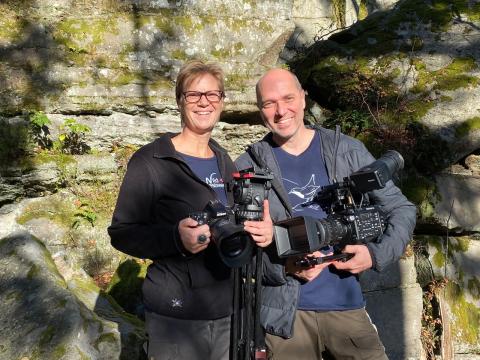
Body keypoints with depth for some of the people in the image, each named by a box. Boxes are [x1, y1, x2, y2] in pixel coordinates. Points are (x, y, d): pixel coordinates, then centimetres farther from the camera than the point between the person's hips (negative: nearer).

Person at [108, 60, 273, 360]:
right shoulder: (150, 161, -10)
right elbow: (121, 233, -10)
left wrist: (264, 230, -6)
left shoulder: (225, 162, 8)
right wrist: (176, 238, -28)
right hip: (175, 316, -5)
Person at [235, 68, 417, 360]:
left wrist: (377, 254, -11)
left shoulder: (347, 150, 0)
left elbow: (402, 210, 5)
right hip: (284, 312, -1)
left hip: (346, 304, 2)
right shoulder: (248, 168, -4)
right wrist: (284, 267, -18)